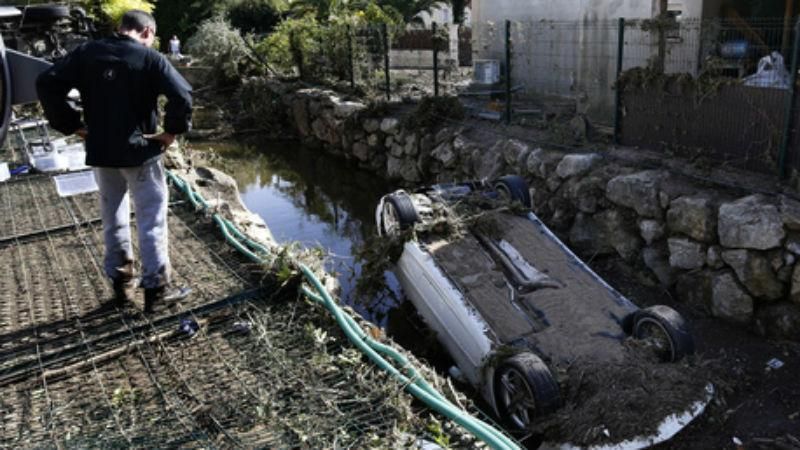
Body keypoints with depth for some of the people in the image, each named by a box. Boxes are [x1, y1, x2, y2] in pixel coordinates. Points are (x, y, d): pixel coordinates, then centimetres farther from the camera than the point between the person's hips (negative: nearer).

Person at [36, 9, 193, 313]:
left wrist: (72, 125, 3)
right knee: (151, 219, 4)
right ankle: (156, 287, 8)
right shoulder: (150, 58, -9)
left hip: (100, 151, 4)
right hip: (140, 151, -4)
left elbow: (47, 84, -1)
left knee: (113, 217, 17)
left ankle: (121, 282, 26)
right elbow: (182, 95, -21)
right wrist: (172, 131, -9)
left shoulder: (87, 53, 4)